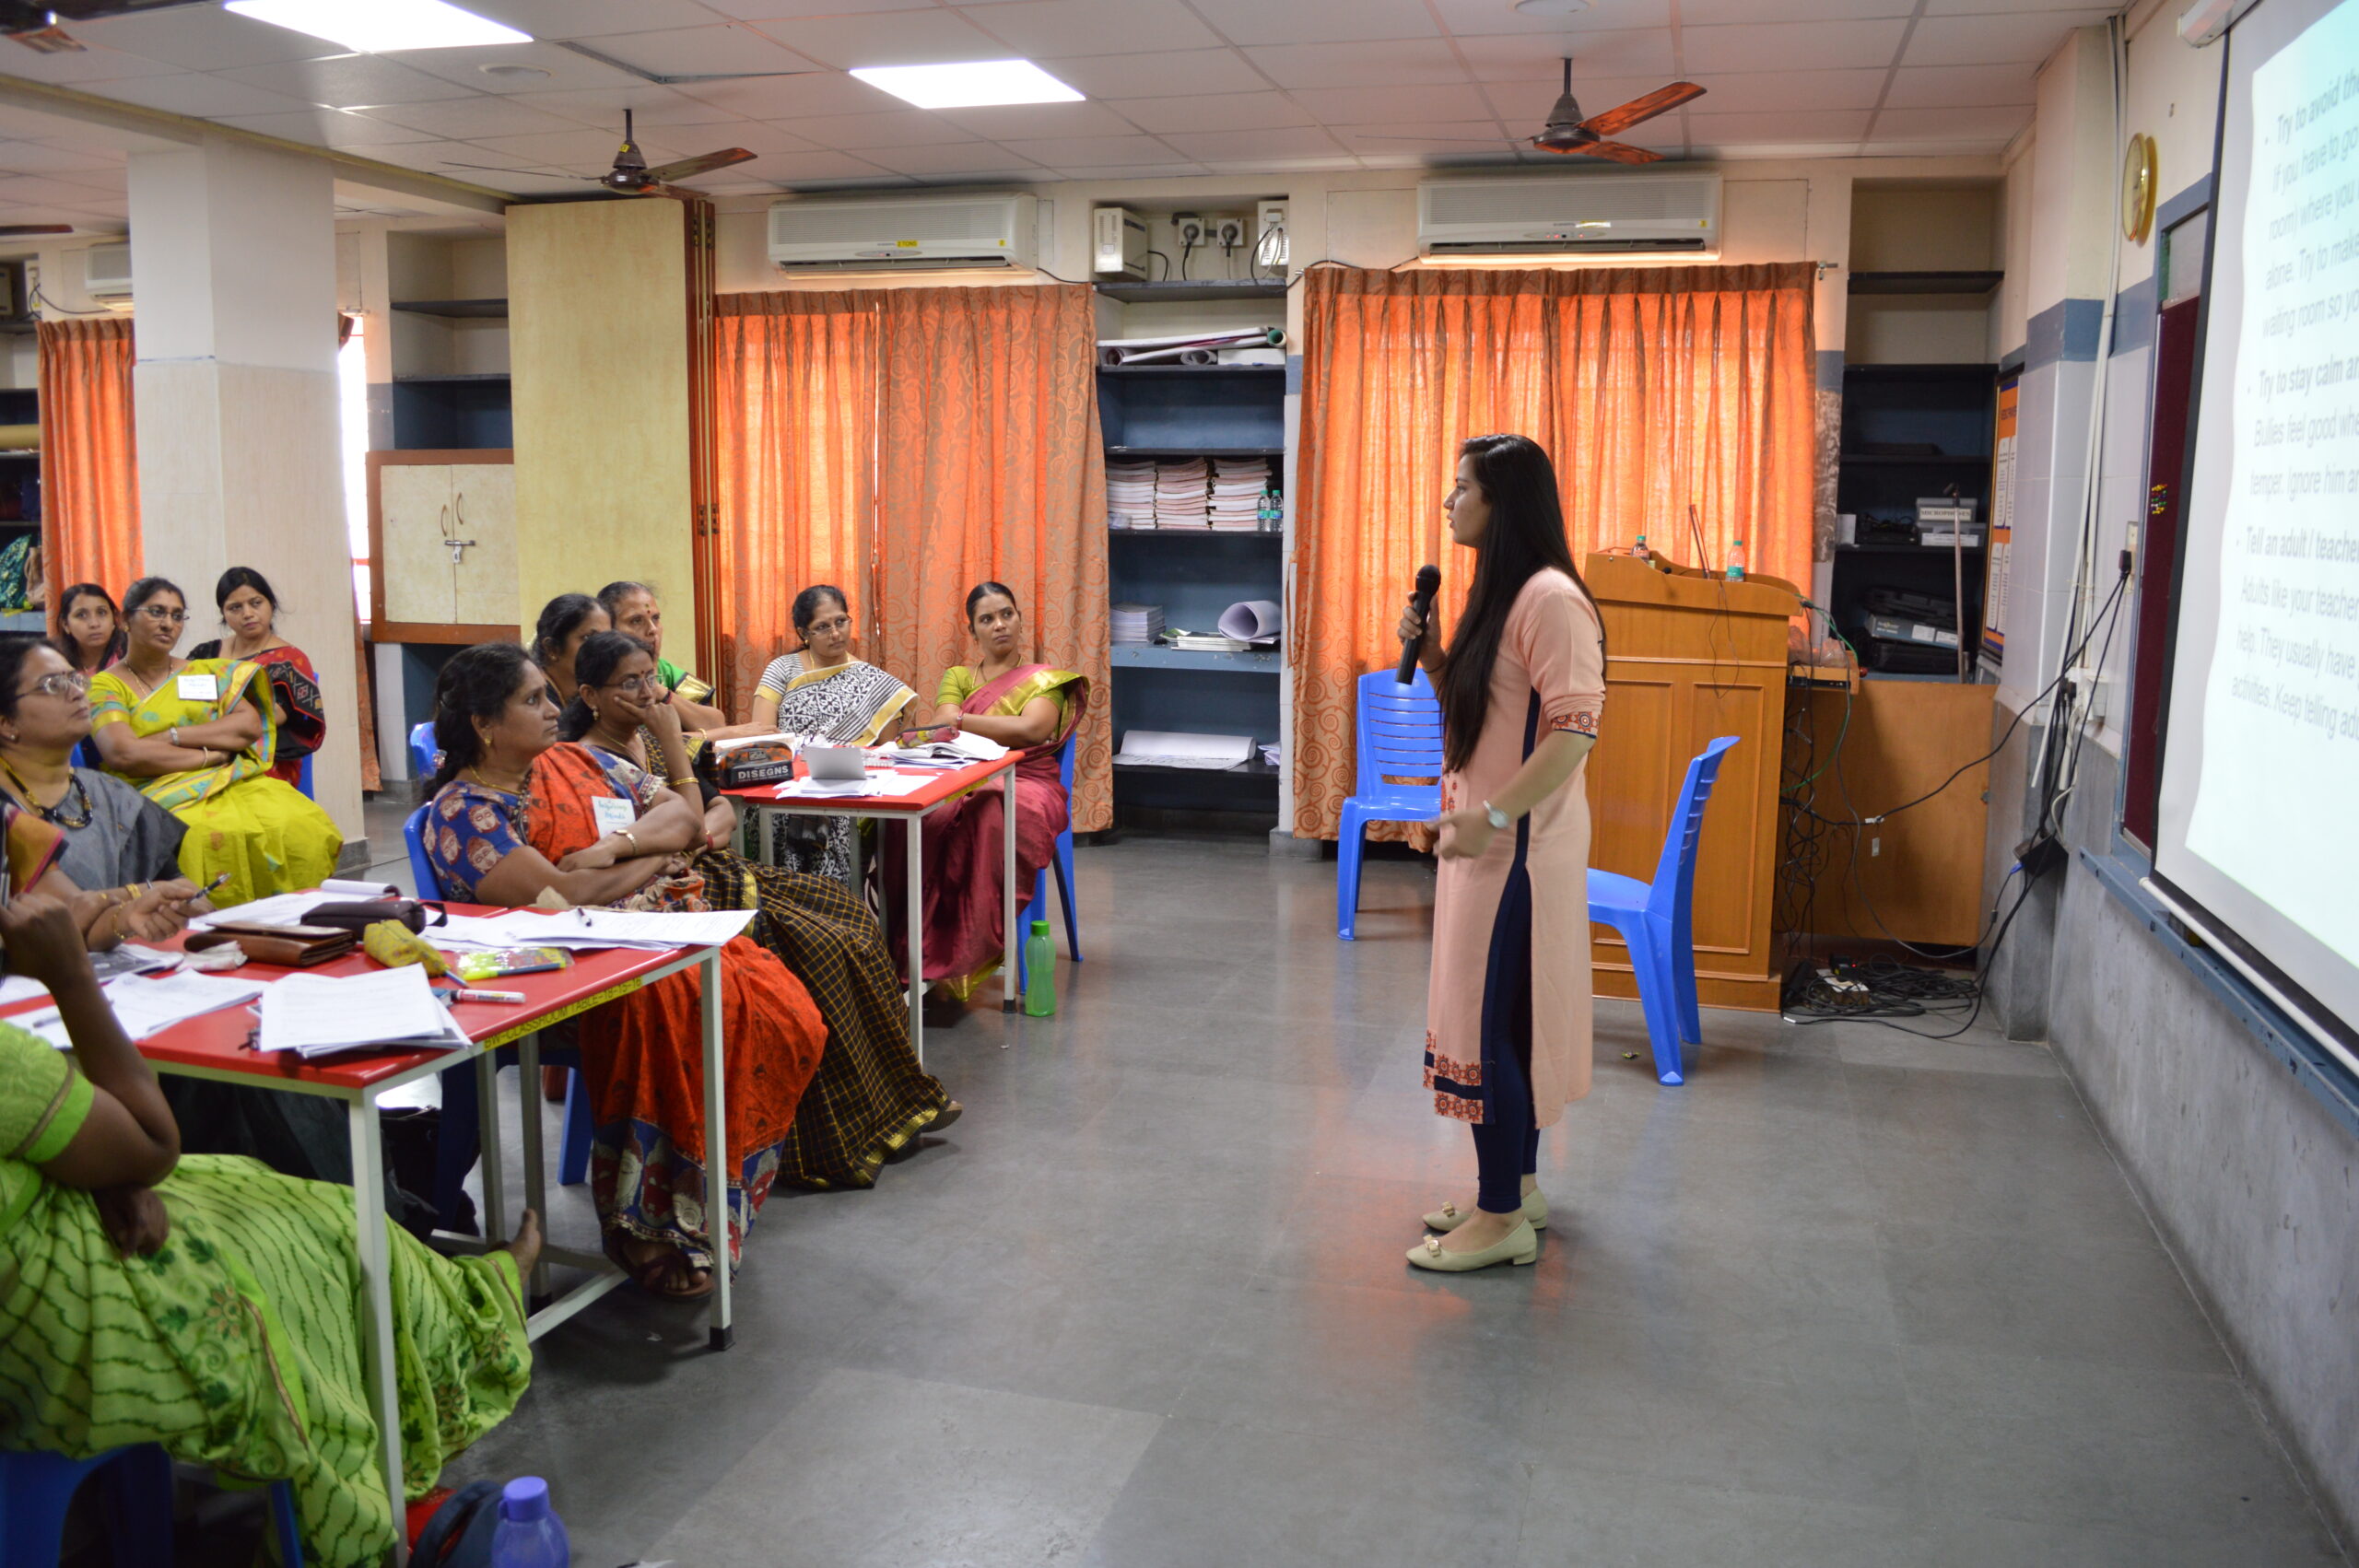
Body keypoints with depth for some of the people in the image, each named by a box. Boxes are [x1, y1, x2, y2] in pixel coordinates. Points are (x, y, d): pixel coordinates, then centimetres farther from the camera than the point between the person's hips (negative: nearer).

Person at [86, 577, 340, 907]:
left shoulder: (205, 673, 22)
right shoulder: (105, 685, 10)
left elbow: (251, 724, 6)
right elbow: (122, 753, -8)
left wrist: (174, 736, -4)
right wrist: (208, 754, -6)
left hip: (231, 783, 4)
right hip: (160, 793, -3)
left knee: (299, 827, -30)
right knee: (219, 836, -39)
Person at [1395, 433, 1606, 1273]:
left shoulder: (1551, 598, -17)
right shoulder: (1497, 592, 14)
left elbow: (1575, 729, -23)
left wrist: (1491, 817, -25)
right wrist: (1429, 653, 5)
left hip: (1520, 845, -10)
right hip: (1487, 837, 10)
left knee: (1496, 1021, -3)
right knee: (1499, 1015, 16)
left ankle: (1503, 1219, 8)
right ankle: (1515, 1186, 29)